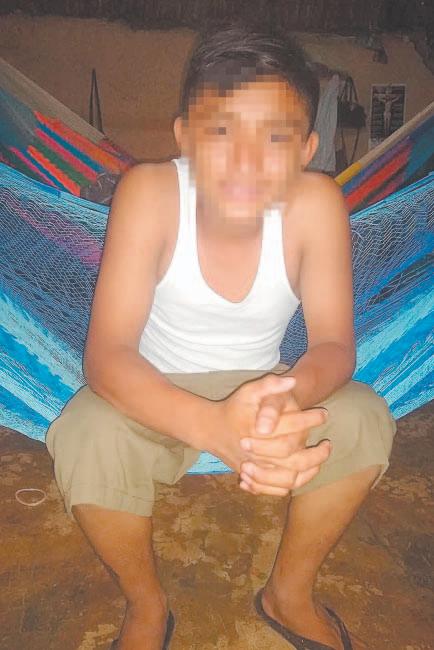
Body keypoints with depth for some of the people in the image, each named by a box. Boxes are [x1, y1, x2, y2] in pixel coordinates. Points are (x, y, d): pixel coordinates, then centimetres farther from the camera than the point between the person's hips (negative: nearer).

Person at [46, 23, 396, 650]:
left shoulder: (316, 203, -21)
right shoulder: (149, 192, -25)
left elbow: (335, 343, -18)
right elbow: (106, 355, -30)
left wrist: (292, 395, -42)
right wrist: (215, 427, -48)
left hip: (262, 386, 2)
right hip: (158, 394, -1)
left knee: (365, 420, -22)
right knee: (85, 435, -29)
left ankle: (290, 593, 7)